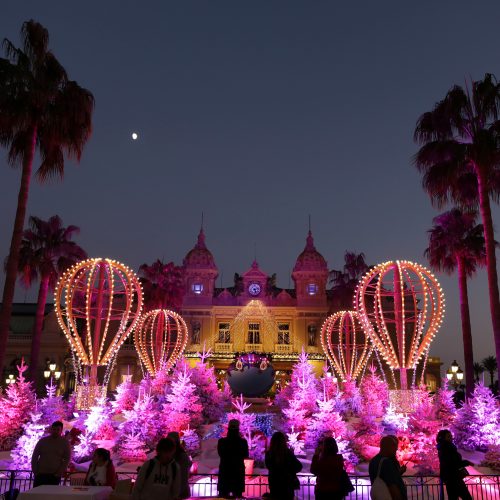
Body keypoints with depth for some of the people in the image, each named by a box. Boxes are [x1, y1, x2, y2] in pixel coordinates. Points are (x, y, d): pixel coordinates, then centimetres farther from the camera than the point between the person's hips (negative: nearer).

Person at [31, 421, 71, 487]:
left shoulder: (65, 443, 2)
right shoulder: (42, 441, 6)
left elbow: (67, 459, 0)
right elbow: (34, 457, 9)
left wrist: (59, 473, -8)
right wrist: (35, 471, 0)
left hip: (54, 475, -1)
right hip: (41, 474, 1)